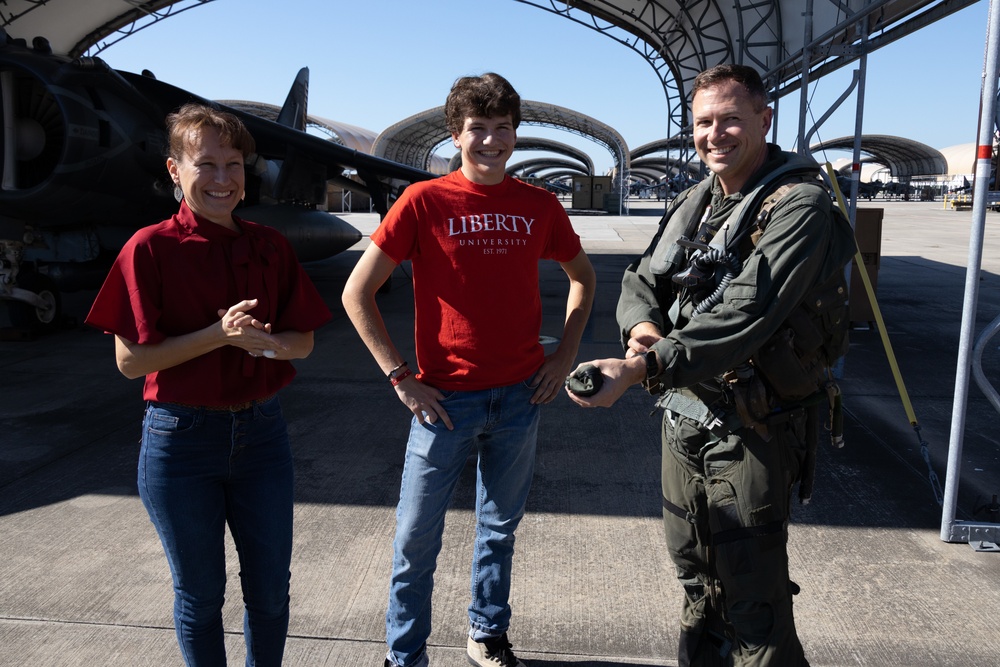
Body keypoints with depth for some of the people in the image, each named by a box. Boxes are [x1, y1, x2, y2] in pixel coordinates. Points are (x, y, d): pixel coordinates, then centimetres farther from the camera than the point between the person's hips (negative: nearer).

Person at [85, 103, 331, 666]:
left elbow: (303, 342, 4)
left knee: (271, 590, 14)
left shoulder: (271, 248, 2)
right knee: (200, 595, 13)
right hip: (181, 436, -3)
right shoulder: (151, 248, -9)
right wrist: (219, 335, -21)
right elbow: (131, 360, -11)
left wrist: (265, 342, -17)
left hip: (262, 430, 3)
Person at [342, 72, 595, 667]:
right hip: (446, 397, -3)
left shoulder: (539, 206, 2)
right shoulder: (424, 201, -8)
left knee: (500, 529, 18)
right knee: (417, 538, 7)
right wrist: (401, 377, -10)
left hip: (520, 397, 3)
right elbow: (357, 294, -6)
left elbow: (583, 277, 18)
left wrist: (565, 355, 7)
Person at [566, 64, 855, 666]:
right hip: (684, 418, 8)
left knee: (754, 605, 3)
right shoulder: (696, 201, 8)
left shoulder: (799, 205, -17)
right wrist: (643, 326, -14)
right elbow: (642, 279, 10)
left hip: (752, 431, -7)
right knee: (696, 575, 24)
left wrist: (641, 369, -37)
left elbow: (743, 317, -29)